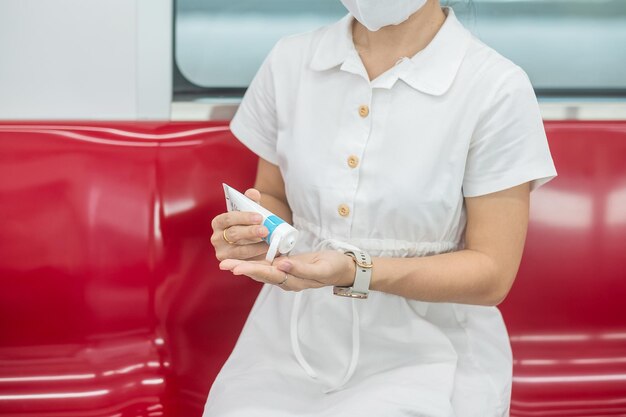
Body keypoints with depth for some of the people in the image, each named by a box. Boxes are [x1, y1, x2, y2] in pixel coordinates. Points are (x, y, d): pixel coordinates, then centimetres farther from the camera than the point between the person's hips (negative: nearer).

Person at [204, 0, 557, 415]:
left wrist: (354, 272, -25)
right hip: (293, 341, 3)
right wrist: (252, 232, -11)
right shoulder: (290, 61, 0)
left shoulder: (497, 89, -12)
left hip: (422, 354, -3)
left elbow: (492, 275, -10)